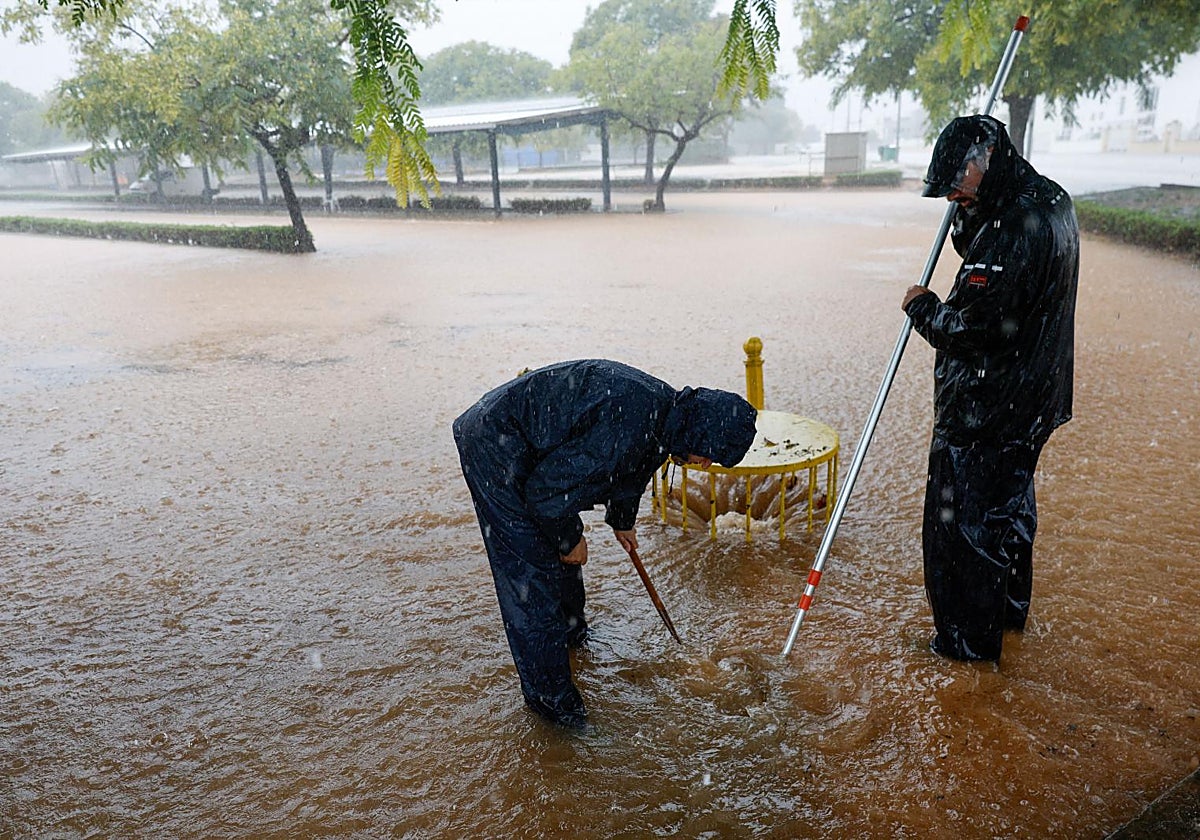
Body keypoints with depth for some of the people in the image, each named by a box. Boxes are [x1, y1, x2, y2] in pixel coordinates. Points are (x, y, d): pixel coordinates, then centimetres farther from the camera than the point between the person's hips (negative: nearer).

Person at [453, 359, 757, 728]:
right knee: (531, 566, -5)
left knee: (564, 550, 22)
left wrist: (623, 522, 37)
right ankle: (547, 691, 8)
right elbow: (548, 490, -27)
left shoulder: (665, 411, -1)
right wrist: (569, 540, -9)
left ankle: (570, 629, 47)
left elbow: (631, 470, 22)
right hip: (493, 447, -10)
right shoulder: (625, 429, -33)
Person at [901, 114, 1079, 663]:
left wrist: (922, 305, -10)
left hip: (983, 408, -10)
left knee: (962, 520, 5)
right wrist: (969, 215, -2)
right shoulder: (1051, 201, 5)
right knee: (1010, 502, 25)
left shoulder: (1014, 226, -27)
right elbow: (985, 261, 15)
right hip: (1030, 399, 10)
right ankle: (1010, 608, 44)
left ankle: (969, 638, 20)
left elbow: (970, 326, -28)